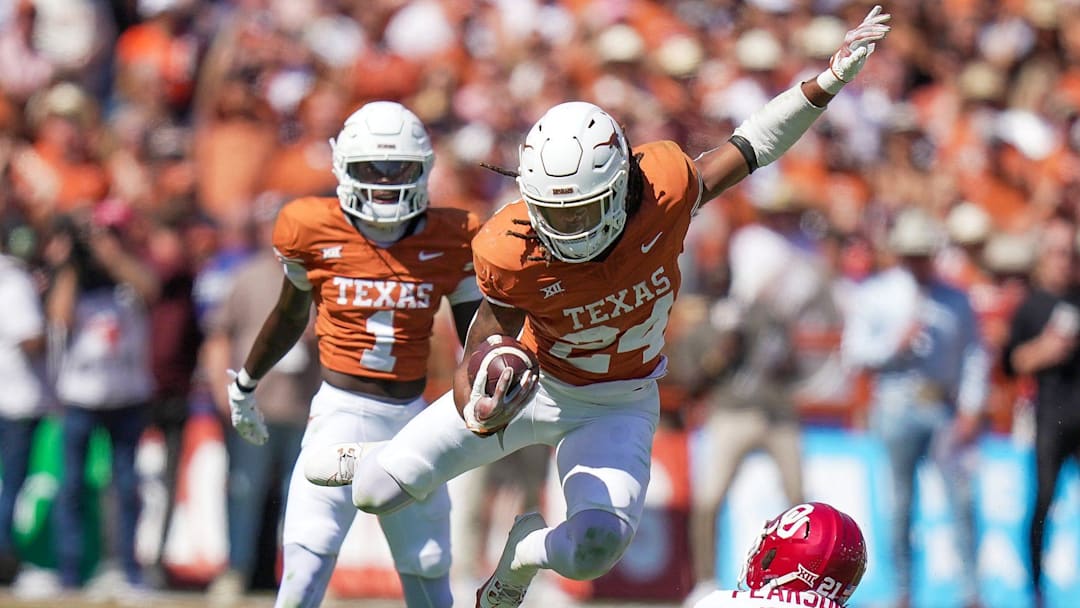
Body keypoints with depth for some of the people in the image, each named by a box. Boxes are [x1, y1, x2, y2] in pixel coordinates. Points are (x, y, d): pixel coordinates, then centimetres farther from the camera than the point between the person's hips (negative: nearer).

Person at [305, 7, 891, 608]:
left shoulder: (665, 191, -29)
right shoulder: (513, 255, -30)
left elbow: (748, 148, -9)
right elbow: (472, 369, -24)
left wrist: (829, 81, -12)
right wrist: (479, 418, -48)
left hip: (618, 405, 1)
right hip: (529, 383, -1)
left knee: (596, 548, -23)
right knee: (377, 493, -6)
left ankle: (528, 548, 17)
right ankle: (379, 460, 36)